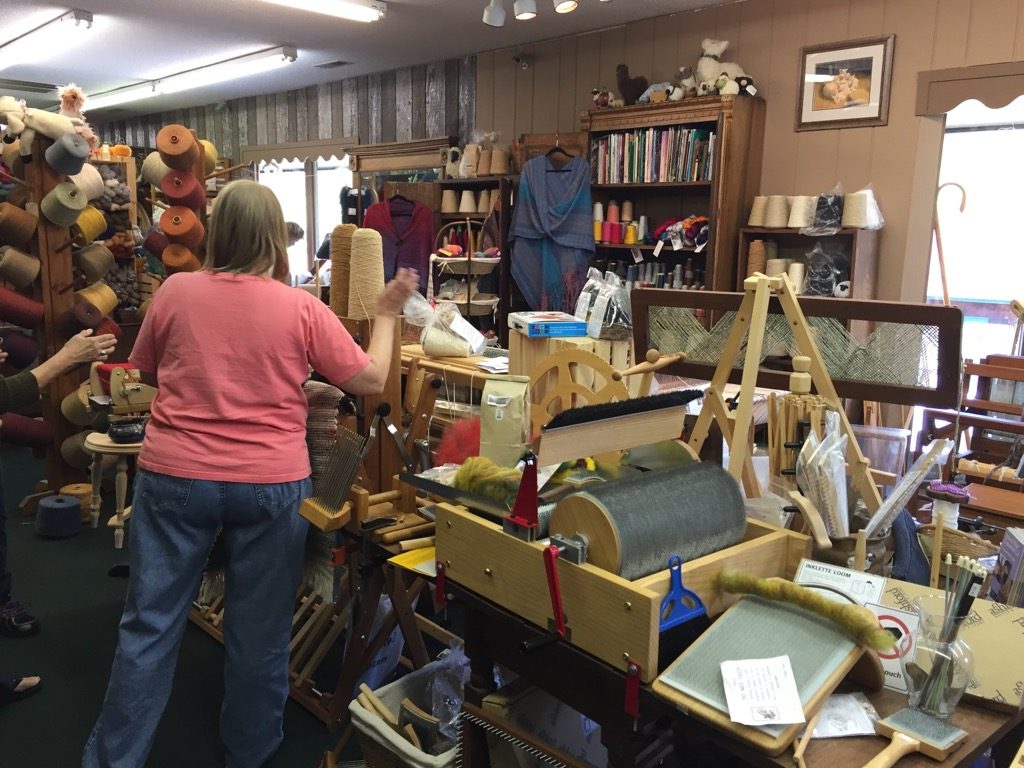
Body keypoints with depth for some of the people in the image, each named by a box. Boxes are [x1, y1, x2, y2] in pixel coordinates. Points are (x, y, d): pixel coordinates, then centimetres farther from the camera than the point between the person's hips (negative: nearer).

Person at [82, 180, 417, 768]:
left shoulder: (175, 291, -1)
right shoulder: (302, 308, -7)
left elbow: (145, 368, 14)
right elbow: (371, 380, 0)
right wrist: (387, 314, 12)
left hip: (174, 476, 2)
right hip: (271, 485, -1)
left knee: (151, 625, 13)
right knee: (259, 632, 14)